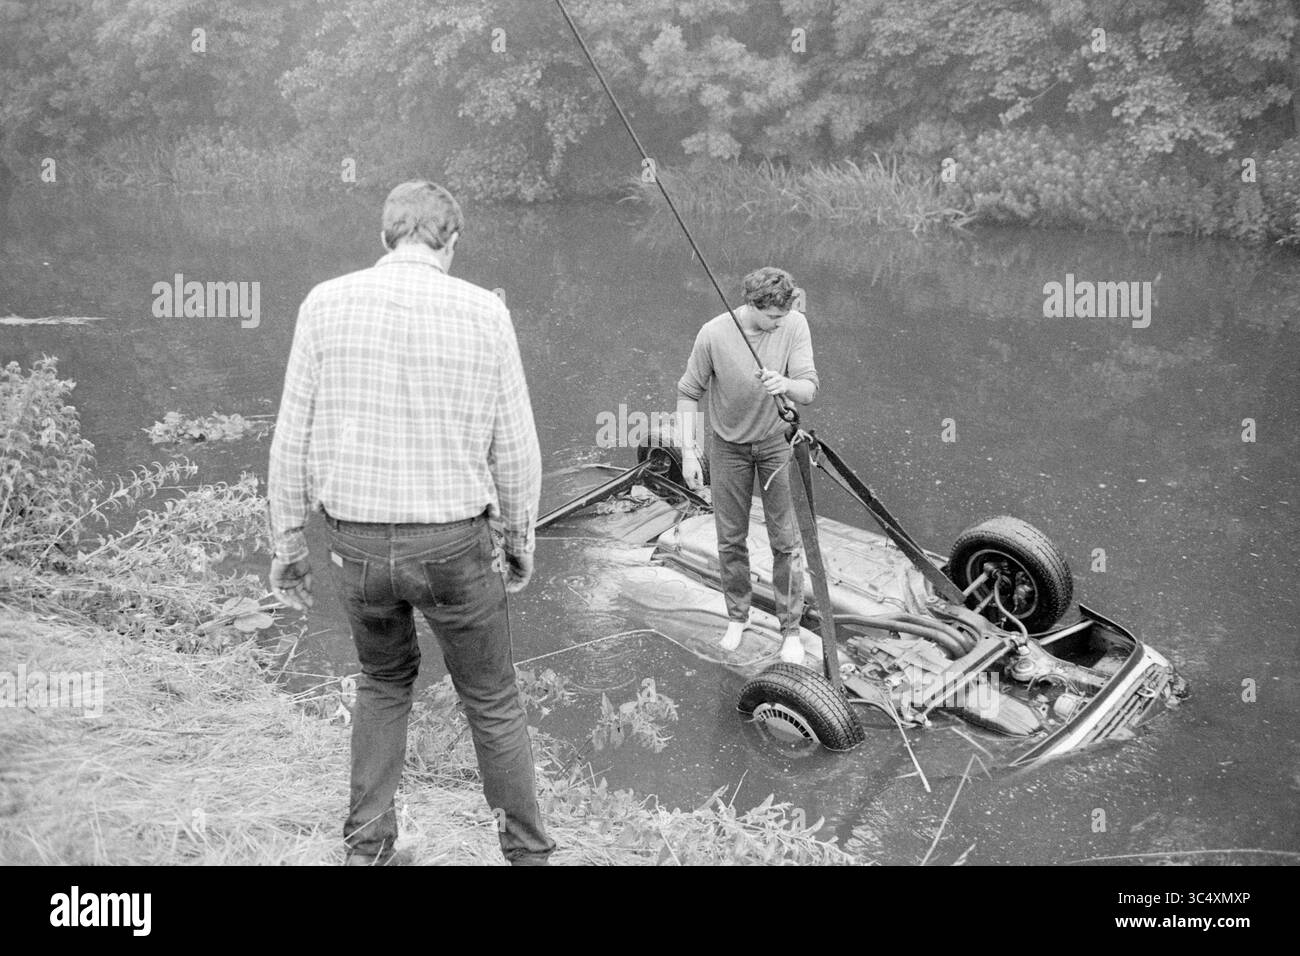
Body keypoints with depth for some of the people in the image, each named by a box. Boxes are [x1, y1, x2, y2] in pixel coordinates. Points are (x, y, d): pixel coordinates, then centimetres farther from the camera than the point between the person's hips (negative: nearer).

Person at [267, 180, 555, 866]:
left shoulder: (325, 303, -3)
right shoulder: (483, 311, -7)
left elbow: (292, 437, -1)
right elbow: (515, 447, -4)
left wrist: (287, 540, 9)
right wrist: (521, 538, 10)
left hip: (355, 541, 2)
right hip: (453, 541, -2)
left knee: (383, 681, 26)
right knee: (492, 703, 15)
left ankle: (367, 846, 31)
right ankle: (527, 852, 26)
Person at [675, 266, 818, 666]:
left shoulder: (794, 325, -17)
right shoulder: (714, 334, -20)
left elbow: (809, 391, -18)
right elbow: (688, 393, -7)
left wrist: (786, 385, -41)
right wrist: (688, 451, -10)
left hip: (777, 442, 0)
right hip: (729, 446, 0)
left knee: (785, 540, 2)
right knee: (730, 539, 11)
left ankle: (791, 629, 17)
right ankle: (737, 616, 33)